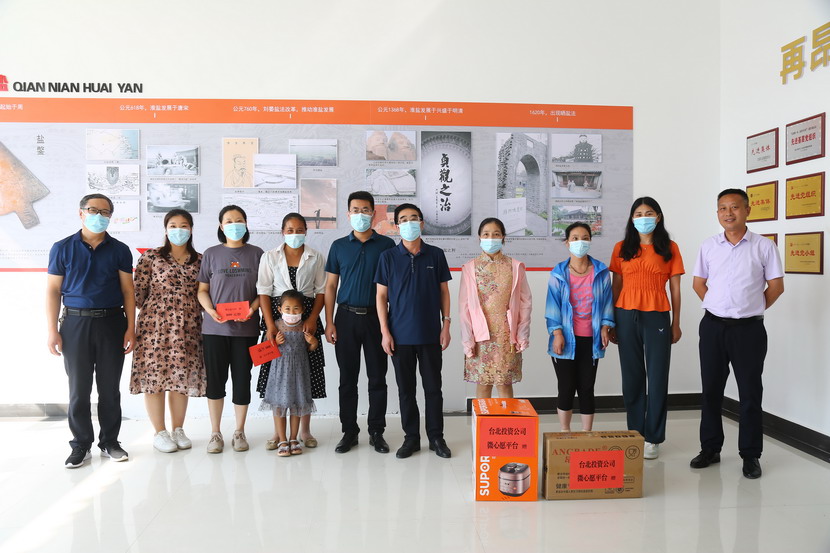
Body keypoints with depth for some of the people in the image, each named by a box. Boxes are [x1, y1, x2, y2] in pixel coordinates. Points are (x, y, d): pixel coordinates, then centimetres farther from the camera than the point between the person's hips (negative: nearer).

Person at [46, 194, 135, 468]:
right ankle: (81, 446, 17)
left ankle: (110, 442, 19)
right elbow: (53, 291, 3)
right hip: (75, 323, -1)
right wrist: (52, 331, -3)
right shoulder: (62, 248, 3)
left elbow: (128, 291, 5)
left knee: (110, 388, 7)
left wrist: (130, 328, -2)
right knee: (79, 389, 5)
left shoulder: (120, 250, 6)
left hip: (111, 322, 1)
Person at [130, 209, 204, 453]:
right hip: (155, 324, -2)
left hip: (187, 327, 3)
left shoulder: (200, 260, 10)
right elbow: (138, 291, 0)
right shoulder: (151, 257, 1)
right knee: (154, 375, 1)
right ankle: (159, 433, 14)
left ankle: (178, 430, 21)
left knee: (182, 377, 7)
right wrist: (152, 313, -4)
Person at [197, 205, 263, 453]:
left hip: (246, 328, 0)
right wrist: (210, 310, -11)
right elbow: (202, 290, 6)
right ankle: (215, 433, 19)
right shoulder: (211, 254, 5)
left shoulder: (256, 254, 4)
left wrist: (253, 307, -13)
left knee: (242, 379, 4)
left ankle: (239, 431, 19)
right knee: (215, 380, 5)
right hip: (214, 327, 0)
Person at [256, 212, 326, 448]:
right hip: (278, 316, 0)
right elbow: (264, 292, -1)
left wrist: (312, 319, -10)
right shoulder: (270, 257, 5)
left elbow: (321, 291, 4)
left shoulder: (316, 257, 6)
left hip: (307, 318, 0)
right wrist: (270, 325, -11)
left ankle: (305, 430, 16)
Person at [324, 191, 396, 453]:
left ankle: (376, 432, 17)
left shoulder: (386, 244, 3)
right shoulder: (339, 246, 7)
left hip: (376, 317, -1)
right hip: (346, 317, 1)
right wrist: (329, 322, -1)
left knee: (377, 377, 5)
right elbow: (330, 286, 7)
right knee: (348, 378, 7)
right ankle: (349, 431, 18)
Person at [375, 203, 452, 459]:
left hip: (430, 333, 0)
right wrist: (385, 332, -5)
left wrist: (446, 325, -1)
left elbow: (444, 292, 6)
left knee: (433, 387, 8)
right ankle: (411, 437, 22)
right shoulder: (388, 257, 0)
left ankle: (436, 437, 21)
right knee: (405, 388, 9)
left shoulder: (436, 255, 2)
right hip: (400, 335, 0)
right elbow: (381, 296, 1)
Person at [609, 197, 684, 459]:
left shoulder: (670, 248, 5)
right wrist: (611, 323, 5)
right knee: (632, 377, 8)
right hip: (626, 316, 1)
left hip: (657, 317, -1)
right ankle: (635, 435, 19)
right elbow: (616, 286, 8)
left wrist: (676, 324, 3)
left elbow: (675, 288, 5)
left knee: (657, 378, 3)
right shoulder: (622, 248, 7)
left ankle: (653, 438, 14)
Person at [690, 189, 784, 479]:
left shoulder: (764, 246, -3)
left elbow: (776, 286, 1)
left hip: (749, 329, -2)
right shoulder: (708, 246, 5)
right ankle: (710, 448, 22)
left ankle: (751, 455, 17)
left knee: (750, 392, 5)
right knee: (711, 389, 9)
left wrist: (752, 310, 3)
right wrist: (718, 306, 7)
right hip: (713, 326, 3)